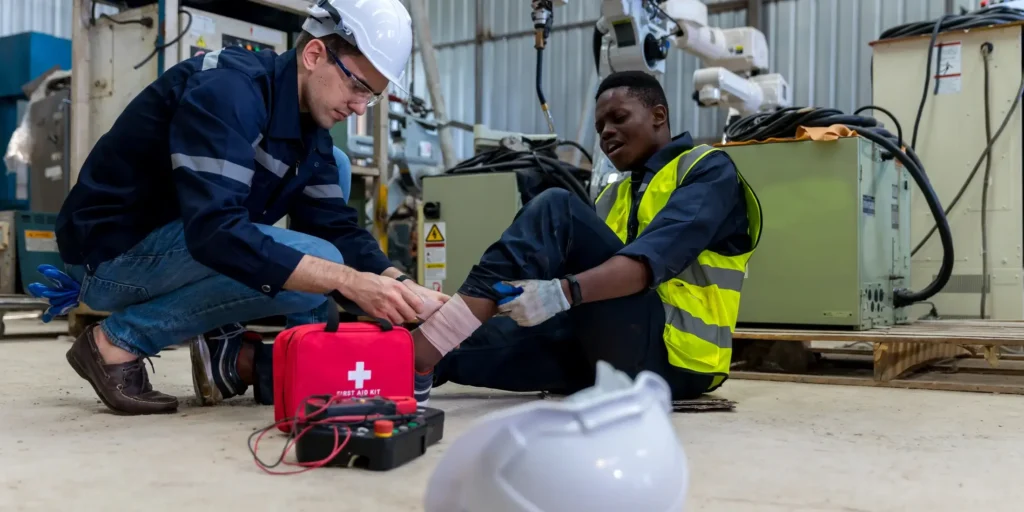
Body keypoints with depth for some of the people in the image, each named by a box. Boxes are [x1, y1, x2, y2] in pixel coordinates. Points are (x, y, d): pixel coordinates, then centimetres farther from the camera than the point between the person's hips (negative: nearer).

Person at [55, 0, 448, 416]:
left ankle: (227, 345, 1)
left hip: (186, 242, 9)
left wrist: (401, 287, -17)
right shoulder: (228, 89, -25)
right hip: (110, 253, -9)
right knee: (314, 264, -24)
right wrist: (350, 282, -37)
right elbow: (216, 233, -36)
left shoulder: (311, 130, 3)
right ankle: (119, 341, -10)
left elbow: (336, 227, 1)